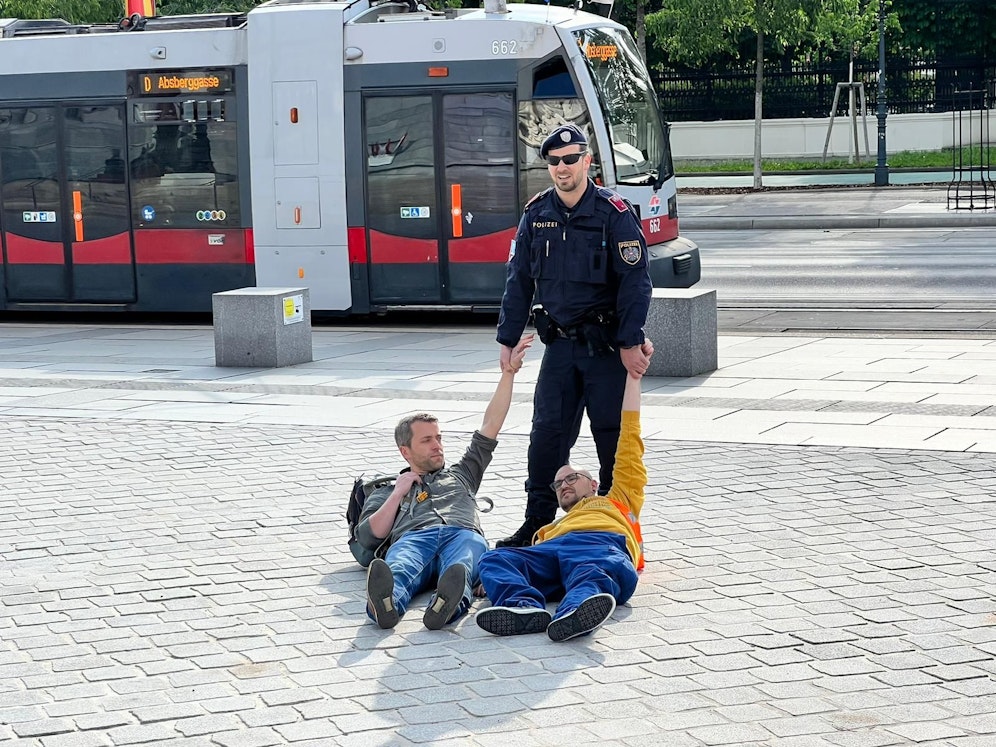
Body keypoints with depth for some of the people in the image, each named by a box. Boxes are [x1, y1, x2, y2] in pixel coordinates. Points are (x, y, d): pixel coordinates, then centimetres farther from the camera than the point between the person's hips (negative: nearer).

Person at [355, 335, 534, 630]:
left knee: (459, 570, -41)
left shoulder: (460, 475, 43)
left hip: (464, 535, 1)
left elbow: (490, 427, 37)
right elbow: (367, 537, 18)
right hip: (413, 538, -1)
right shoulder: (386, 492, 37)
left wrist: (508, 373, 32)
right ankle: (386, 604, -75)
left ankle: (448, 604, -74)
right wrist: (398, 493, 16)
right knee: (397, 570, -42)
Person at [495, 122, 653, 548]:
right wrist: (508, 340, 8)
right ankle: (537, 521, 11)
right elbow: (519, 281, 12)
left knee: (613, 434, 0)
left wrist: (630, 342, -16)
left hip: (607, 345, -4)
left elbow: (635, 281, -11)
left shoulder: (613, 213, -8)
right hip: (559, 342, 4)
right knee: (547, 433, 3)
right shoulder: (537, 215, 7)